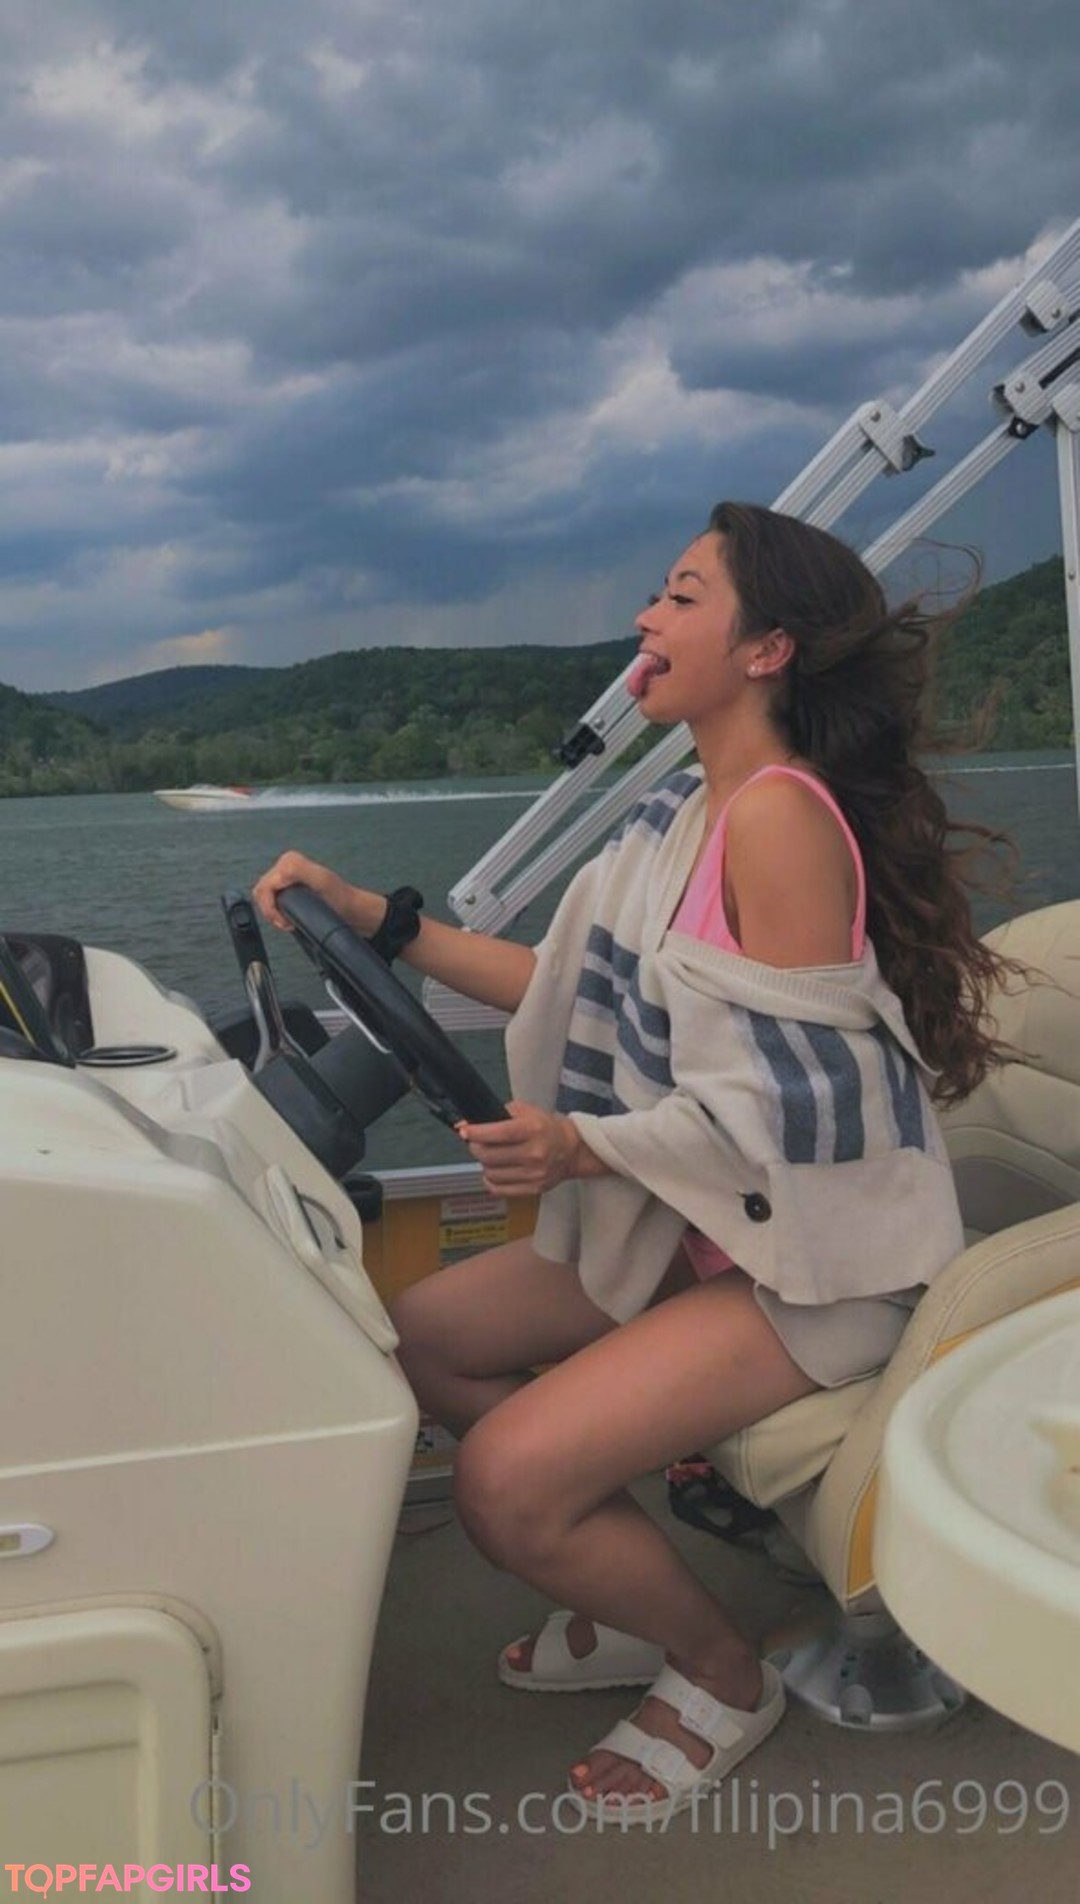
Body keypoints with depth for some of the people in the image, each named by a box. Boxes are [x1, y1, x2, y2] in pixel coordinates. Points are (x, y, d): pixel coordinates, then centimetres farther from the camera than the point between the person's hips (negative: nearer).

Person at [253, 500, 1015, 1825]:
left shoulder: (781, 816, -20)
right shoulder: (687, 811, 9)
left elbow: (801, 1096, -23)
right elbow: (581, 988, 10)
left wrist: (587, 1147, -33)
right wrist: (372, 917, 7)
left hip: (810, 1261, -9)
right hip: (694, 1225, 9)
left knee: (509, 1484, -19)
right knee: (420, 1339, 7)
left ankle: (724, 1676, 10)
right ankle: (635, 1592, 21)